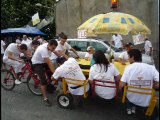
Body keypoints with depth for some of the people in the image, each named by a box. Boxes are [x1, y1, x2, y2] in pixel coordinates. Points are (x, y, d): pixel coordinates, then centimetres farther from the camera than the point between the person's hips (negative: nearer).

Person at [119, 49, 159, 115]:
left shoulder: (128, 67, -13)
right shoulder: (151, 67, -10)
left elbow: (121, 85, -16)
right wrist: (150, 86, 8)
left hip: (132, 99, 0)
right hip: (146, 102, 1)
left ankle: (129, 107, 23)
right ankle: (133, 107, 25)